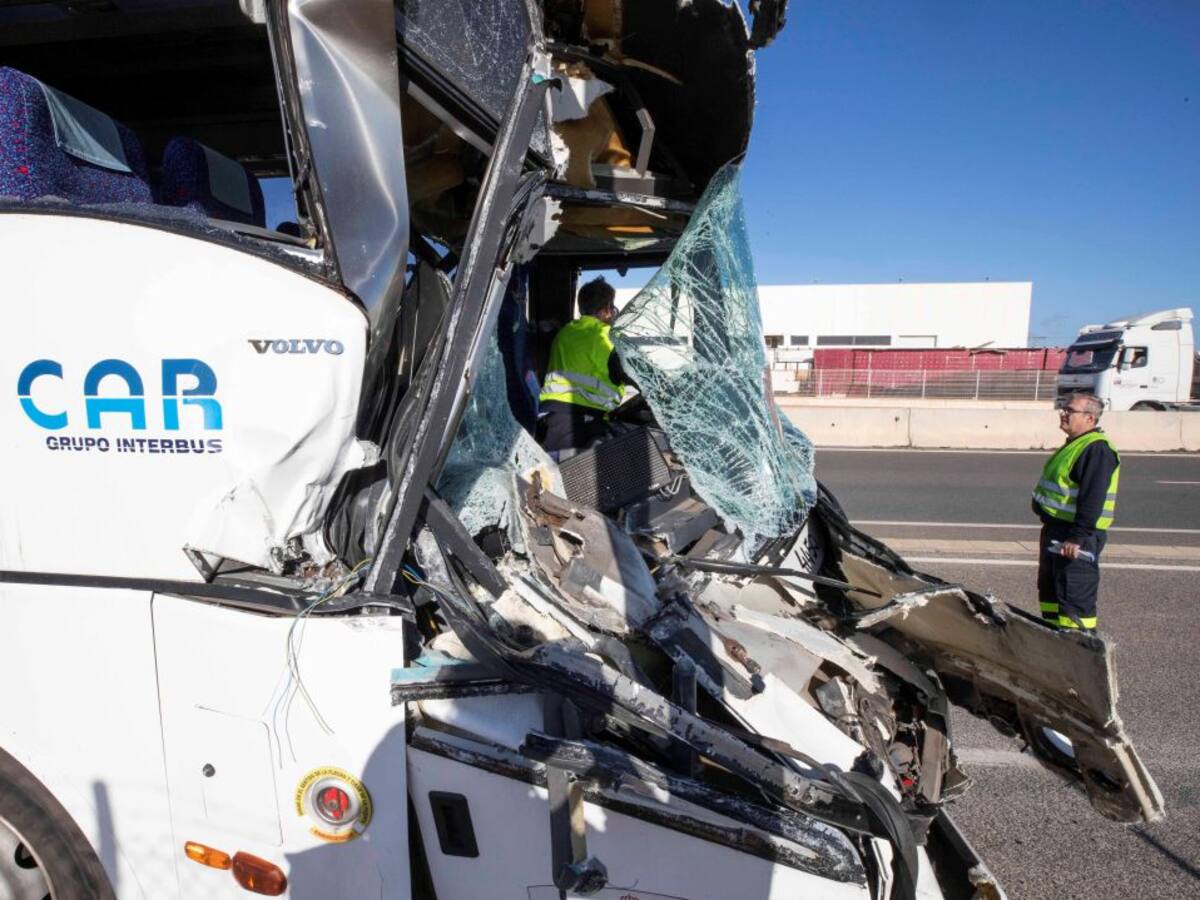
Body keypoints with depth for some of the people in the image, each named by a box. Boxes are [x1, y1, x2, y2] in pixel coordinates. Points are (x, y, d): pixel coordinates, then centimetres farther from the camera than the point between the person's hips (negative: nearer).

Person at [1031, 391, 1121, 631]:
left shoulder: (1097, 449, -19)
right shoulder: (1075, 443, 14)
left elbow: (1093, 500, -25)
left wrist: (1077, 537, -27)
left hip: (1076, 536, -11)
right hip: (1055, 529, 11)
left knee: (1075, 595, -5)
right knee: (1049, 588, 20)